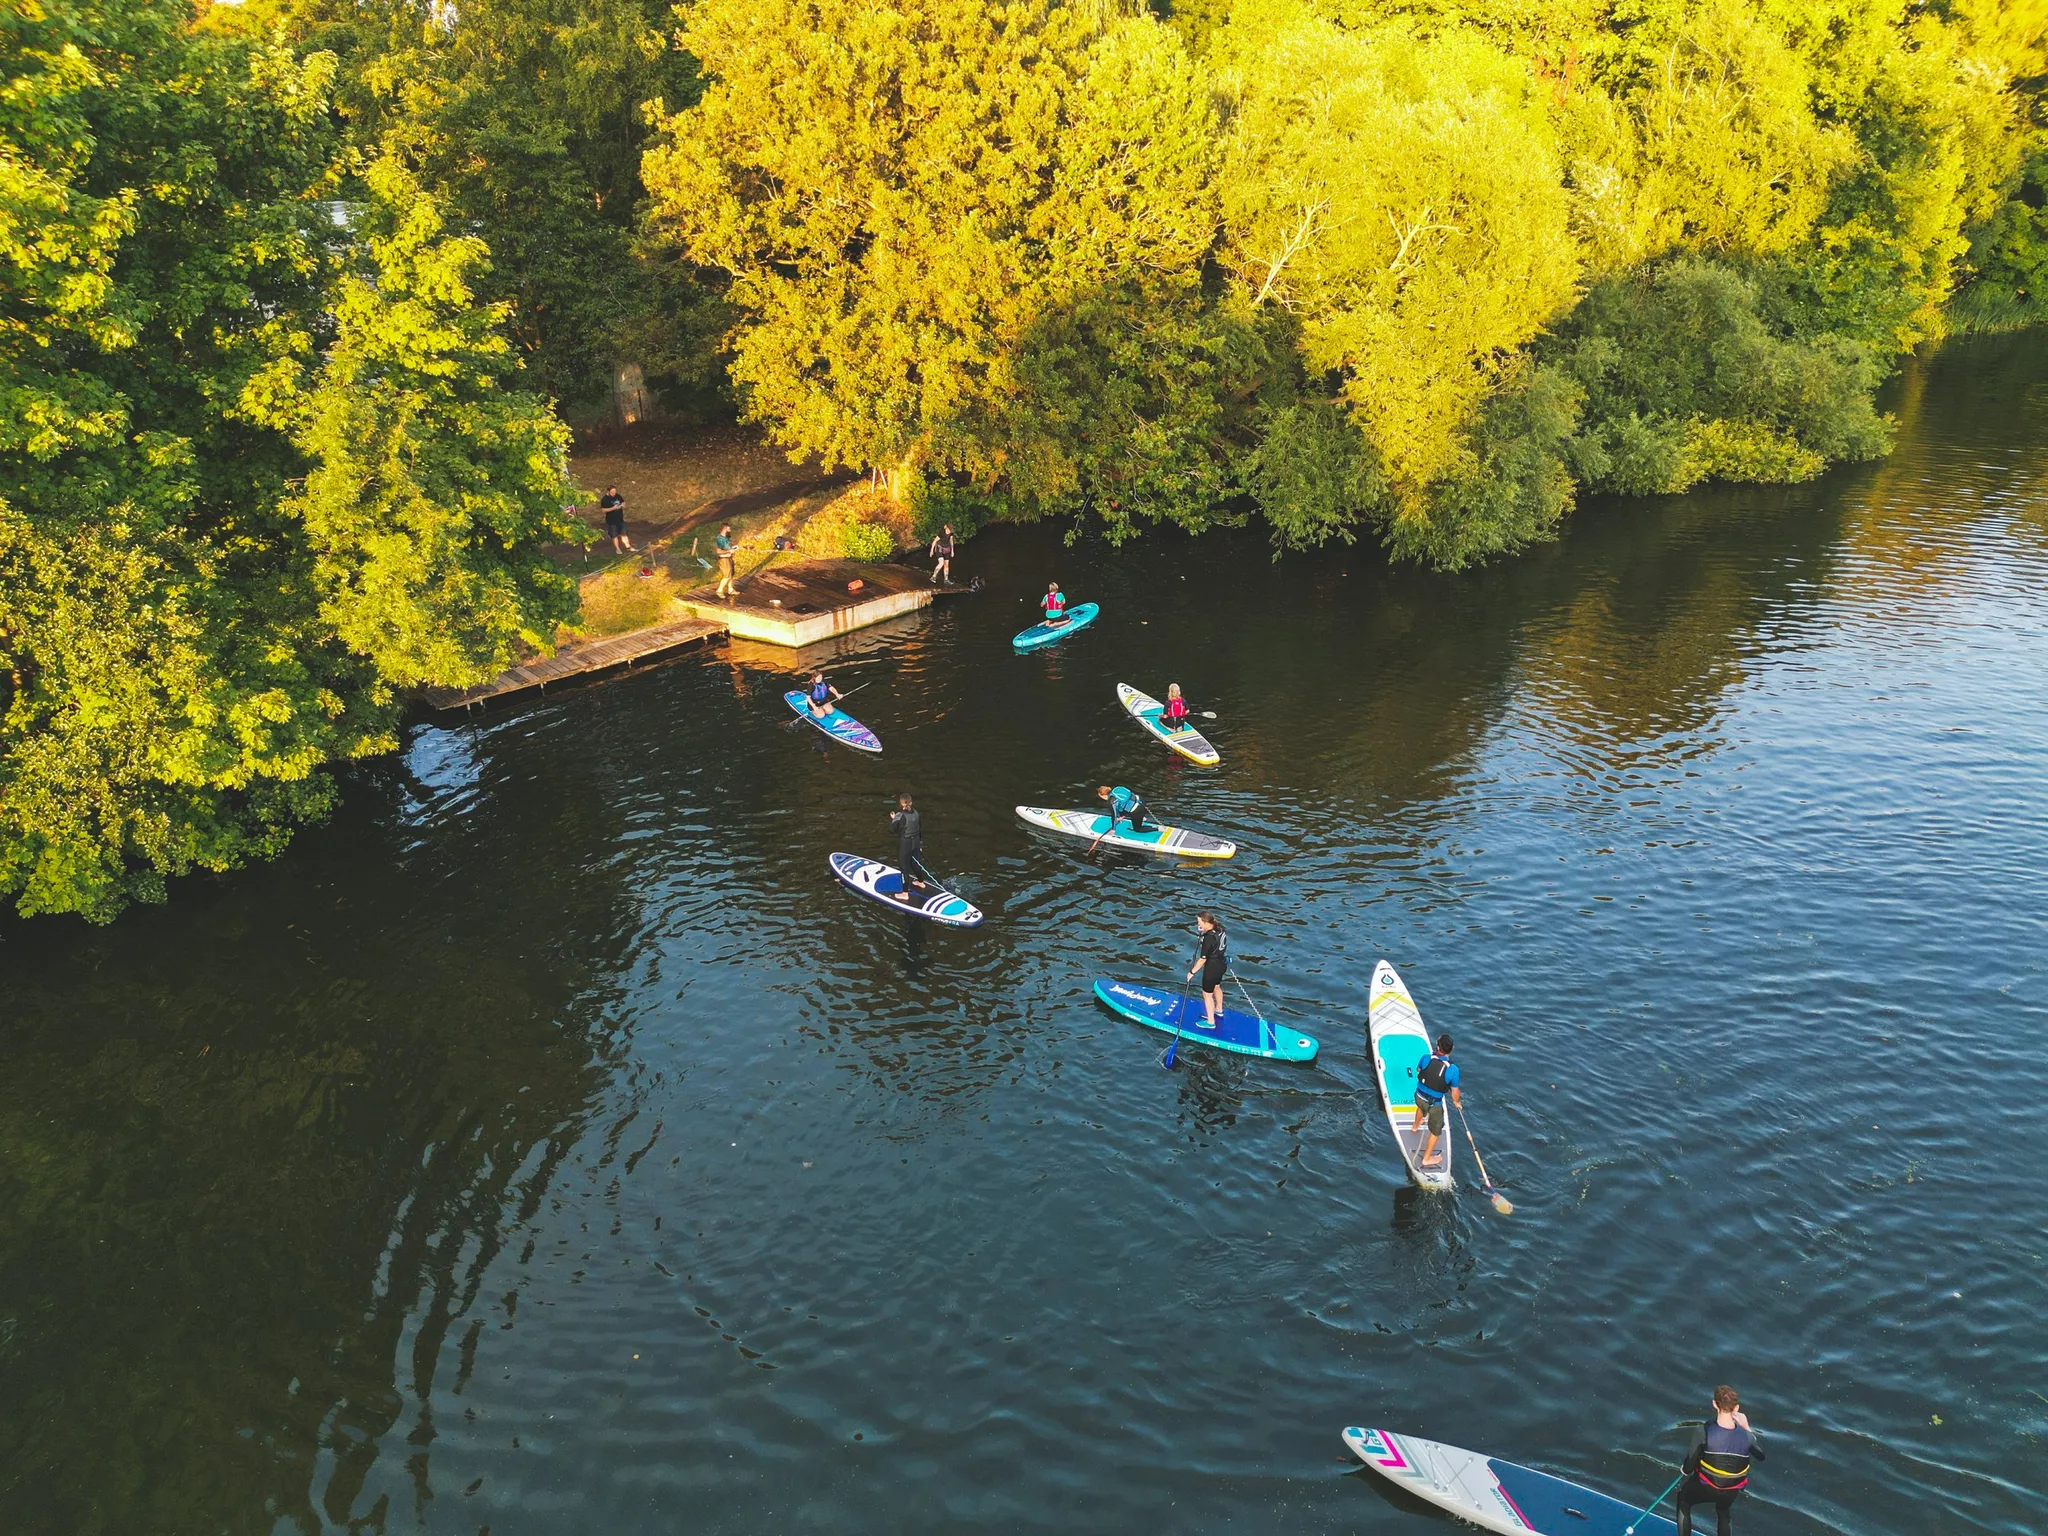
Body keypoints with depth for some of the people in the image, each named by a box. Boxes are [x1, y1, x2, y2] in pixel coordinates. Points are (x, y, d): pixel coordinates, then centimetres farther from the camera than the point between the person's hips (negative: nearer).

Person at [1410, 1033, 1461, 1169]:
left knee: (1421, 1107, 41)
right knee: (1436, 1132, 20)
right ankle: (1426, 1159, 35)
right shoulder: (1453, 1069, -28)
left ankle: (1415, 1126, 71)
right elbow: (1455, 1092, -14)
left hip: (1419, 1096, 4)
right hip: (1434, 1104, -4)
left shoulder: (1426, 1058, -20)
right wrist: (1457, 1102, 9)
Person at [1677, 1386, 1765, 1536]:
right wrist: (1747, 1428, 5)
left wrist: (1686, 1470, 6)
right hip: (1732, 1492, 3)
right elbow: (1761, 1456, 1)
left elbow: (1690, 1462, -18)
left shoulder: (1704, 1432, -30)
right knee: (1723, 1513, 34)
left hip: (1705, 1488, -3)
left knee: (1683, 1501, 28)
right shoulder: (1746, 1436, -23)